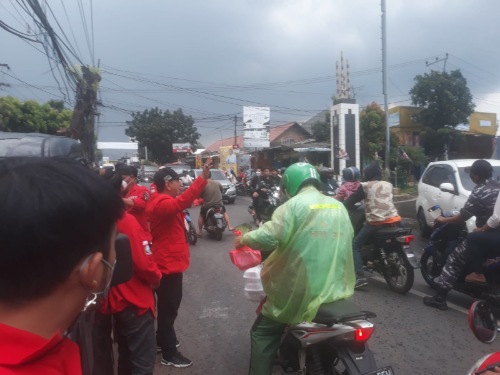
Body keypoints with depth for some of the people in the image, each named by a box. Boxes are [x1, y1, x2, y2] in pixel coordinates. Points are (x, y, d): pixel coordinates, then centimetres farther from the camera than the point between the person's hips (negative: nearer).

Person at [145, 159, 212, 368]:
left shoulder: (162, 201, 12)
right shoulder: (162, 203, -24)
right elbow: (181, 202, -42)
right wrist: (202, 178, -48)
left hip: (169, 262, 11)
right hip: (169, 264, -11)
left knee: (167, 306, 23)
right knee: (169, 308, 1)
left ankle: (162, 341, 40)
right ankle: (169, 354, 14)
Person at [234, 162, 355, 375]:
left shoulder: (295, 204, -13)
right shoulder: (339, 207, 8)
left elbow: (269, 237, -23)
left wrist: (243, 239, -5)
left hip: (301, 290, -6)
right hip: (336, 288, 7)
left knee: (263, 334, 12)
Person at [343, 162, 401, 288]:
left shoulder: (365, 186, 1)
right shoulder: (388, 185, 16)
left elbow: (351, 201, -1)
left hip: (376, 222, -5)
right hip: (394, 219, 6)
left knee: (355, 245, 4)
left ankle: (360, 277, -7)